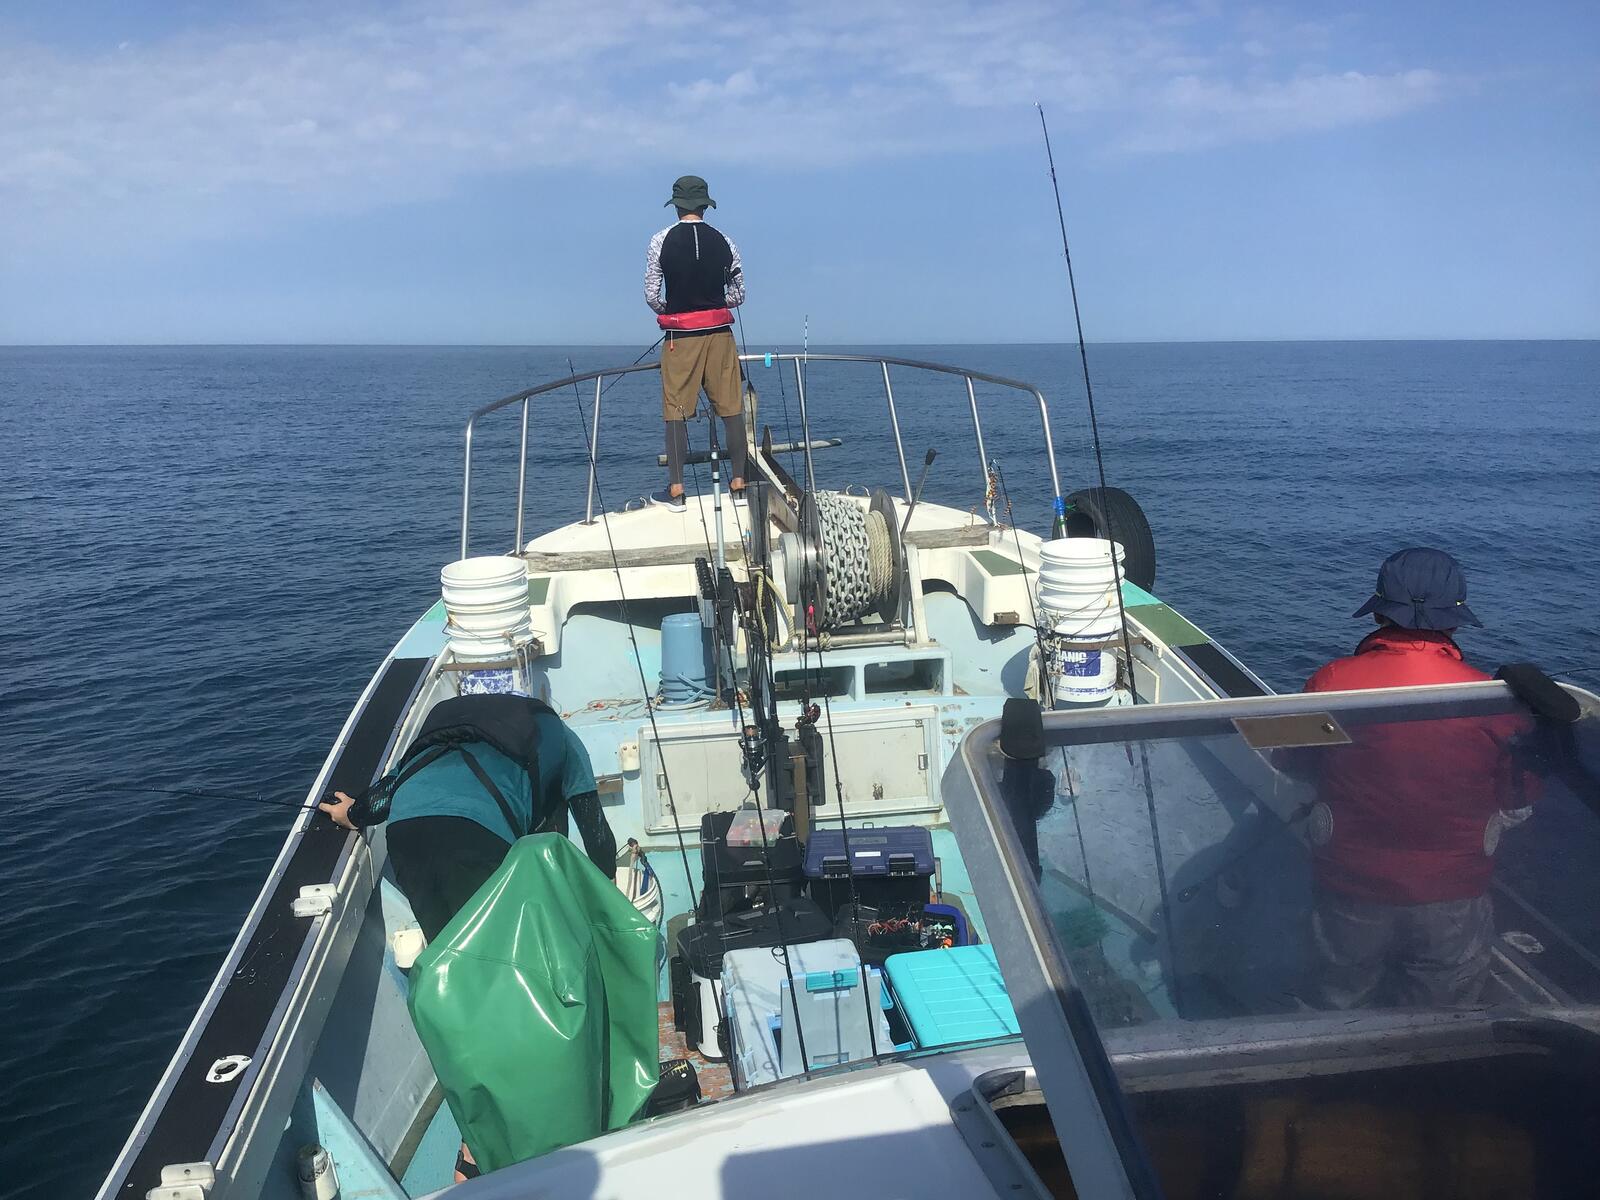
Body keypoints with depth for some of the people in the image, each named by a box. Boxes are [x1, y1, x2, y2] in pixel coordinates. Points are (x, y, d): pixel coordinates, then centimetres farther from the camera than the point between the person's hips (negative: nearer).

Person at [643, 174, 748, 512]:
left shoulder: (661, 241, -2)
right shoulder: (724, 242, 3)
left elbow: (651, 296, -4)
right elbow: (738, 295, 7)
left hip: (679, 337, -1)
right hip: (719, 334, 1)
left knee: (676, 411, 3)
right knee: (732, 409, 7)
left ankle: (676, 490, 2)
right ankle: (739, 482, 10)